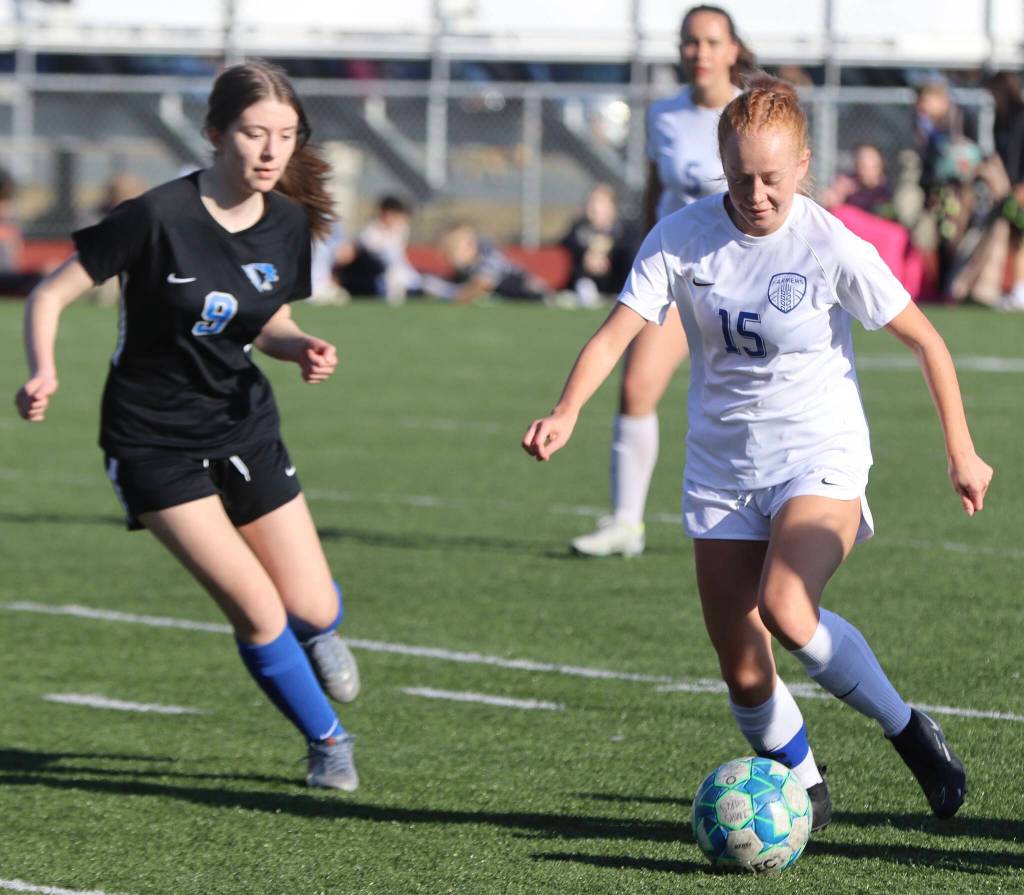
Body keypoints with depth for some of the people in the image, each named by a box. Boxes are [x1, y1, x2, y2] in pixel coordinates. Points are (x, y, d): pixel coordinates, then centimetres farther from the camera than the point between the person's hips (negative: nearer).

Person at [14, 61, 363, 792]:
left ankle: (318, 636, 42)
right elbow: (51, 294, -15)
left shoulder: (287, 225, -5)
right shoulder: (159, 217, -22)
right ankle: (328, 742, 11)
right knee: (258, 611, -13)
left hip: (244, 425, 5)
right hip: (155, 442, -5)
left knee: (314, 609, 2)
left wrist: (303, 347, -11)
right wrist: (44, 373, -32)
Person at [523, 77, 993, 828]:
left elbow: (926, 341, -3)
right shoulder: (683, 238, -6)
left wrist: (961, 451, -2)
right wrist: (568, 411, -32)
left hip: (820, 457, -4)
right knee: (744, 673, 1)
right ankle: (806, 789, 27)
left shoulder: (831, 247, -13)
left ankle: (909, 731, -10)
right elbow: (618, 331, -14)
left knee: (786, 609, -30)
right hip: (721, 467, 4)